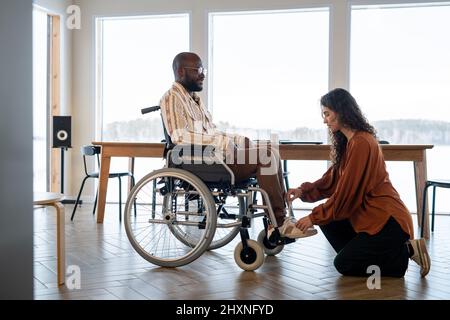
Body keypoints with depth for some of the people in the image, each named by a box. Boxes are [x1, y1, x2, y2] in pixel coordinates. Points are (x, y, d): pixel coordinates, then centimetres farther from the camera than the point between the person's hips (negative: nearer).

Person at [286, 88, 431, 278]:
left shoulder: (361, 142, -21)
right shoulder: (347, 142, 11)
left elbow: (346, 193, -20)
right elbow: (332, 180, 10)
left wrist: (314, 217, -12)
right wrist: (304, 190, -3)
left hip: (388, 221, -9)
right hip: (368, 216, 10)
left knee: (343, 264, -5)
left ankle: (405, 252, 2)